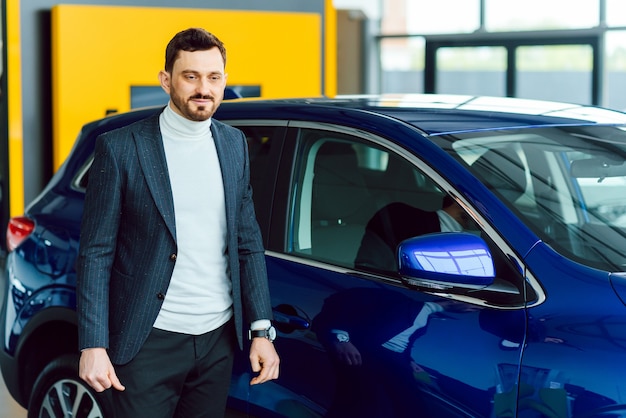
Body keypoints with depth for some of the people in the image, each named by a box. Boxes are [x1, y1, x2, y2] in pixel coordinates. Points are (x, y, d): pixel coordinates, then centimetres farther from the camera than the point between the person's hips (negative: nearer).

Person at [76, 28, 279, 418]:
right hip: (149, 341, -4)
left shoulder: (234, 144, 7)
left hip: (218, 339, 4)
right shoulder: (121, 148, -7)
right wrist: (93, 345, -13)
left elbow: (248, 242, 10)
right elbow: (96, 253, -7)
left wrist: (262, 329, 5)